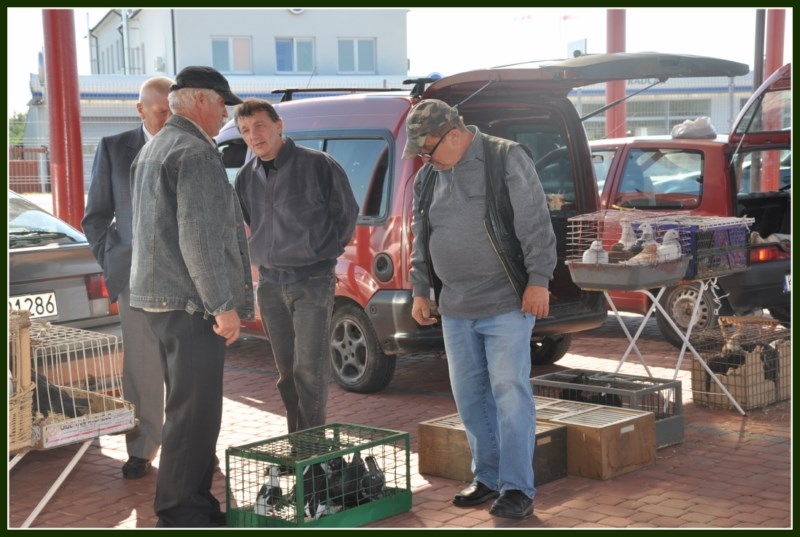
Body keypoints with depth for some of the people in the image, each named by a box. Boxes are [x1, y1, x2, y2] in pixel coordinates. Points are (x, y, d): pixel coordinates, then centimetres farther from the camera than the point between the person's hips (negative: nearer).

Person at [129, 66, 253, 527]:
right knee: (195, 411, -6)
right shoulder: (195, 152, -15)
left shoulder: (154, 149, 19)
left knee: (189, 404, 17)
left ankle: (193, 503, 24)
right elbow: (198, 239, -22)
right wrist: (224, 305, -19)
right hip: (190, 302, -11)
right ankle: (181, 511, -2)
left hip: (161, 297, 11)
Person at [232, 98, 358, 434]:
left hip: (313, 281, -5)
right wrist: (260, 258, 15)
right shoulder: (246, 177, 8)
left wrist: (325, 252, 4)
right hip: (269, 283, 5)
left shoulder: (318, 165, -7)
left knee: (310, 368, -9)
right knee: (286, 370, 10)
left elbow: (347, 213, 2)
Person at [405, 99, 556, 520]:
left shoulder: (506, 160, -7)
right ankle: (488, 478, 21)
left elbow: (535, 224, -11)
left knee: (510, 393, -7)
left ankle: (517, 488, -1)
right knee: (469, 397, 9)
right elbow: (420, 241, 19)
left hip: (507, 304, -6)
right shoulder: (427, 177, 11)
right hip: (455, 309, 6)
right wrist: (420, 291, 15)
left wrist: (538, 281, -15)